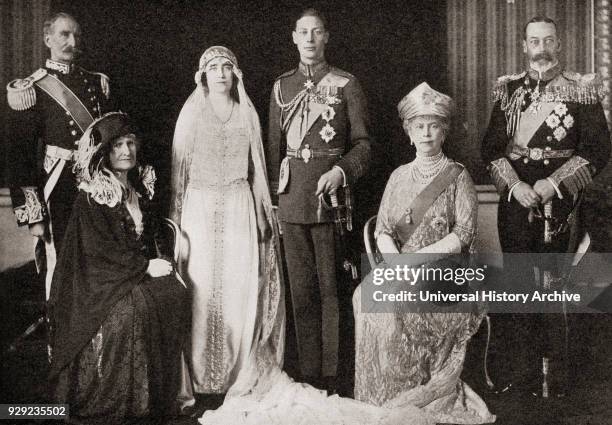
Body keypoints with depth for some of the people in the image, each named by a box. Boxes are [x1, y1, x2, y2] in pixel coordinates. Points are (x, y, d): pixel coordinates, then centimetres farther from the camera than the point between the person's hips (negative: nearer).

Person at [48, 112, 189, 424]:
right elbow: (99, 249, -17)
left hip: (137, 271, 6)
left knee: (175, 294, -19)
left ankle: (165, 391, -10)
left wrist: (154, 263, 1)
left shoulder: (140, 186, 10)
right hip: (97, 278, -6)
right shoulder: (91, 196, -12)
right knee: (131, 309, -32)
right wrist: (145, 267, -18)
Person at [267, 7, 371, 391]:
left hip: (331, 197, -3)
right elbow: (274, 145, 16)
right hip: (292, 200, 3)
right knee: (301, 290, 7)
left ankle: (332, 376, 8)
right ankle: (308, 374, 15)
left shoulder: (346, 84, 3)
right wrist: (274, 192, 10)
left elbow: (362, 142, 0)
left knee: (331, 288, -1)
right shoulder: (282, 87, 14)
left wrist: (340, 171, -17)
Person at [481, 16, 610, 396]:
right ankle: (521, 370, 16)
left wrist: (554, 184, -13)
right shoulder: (509, 90, 12)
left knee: (554, 287, -2)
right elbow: (491, 147, 8)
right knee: (518, 286, 6)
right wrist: (514, 185, -8)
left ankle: (555, 377, 9)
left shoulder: (581, 90, 3)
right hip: (516, 199, 3)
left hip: (560, 202, -3)